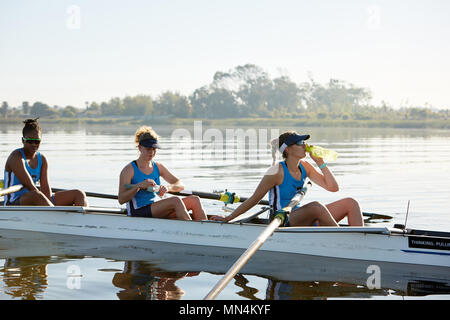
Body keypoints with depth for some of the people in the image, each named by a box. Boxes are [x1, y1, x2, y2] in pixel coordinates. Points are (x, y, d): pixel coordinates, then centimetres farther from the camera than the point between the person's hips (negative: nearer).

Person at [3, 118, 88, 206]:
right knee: (36, 196, -42)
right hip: (14, 204, -7)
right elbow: (30, 187, -21)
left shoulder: (42, 159, 9)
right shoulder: (16, 157, -12)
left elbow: (45, 188, -1)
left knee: (79, 195, -2)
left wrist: (49, 202, -22)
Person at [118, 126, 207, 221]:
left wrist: (167, 187, -16)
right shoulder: (129, 170, -3)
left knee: (194, 200, -11)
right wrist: (138, 186, -25)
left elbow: (180, 185, 7)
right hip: (139, 212, -7)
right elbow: (121, 200, -12)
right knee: (176, 201, -30)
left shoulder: (158, 167, 15)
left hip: (156, 211, 7)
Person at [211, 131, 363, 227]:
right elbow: (253, 200, -6)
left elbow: (333, 187, 8)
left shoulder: (304, 167, 8)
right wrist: (227, 218, -5)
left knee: (350, 203, -3)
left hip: (301, 219, 8)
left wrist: (320, 162, 0)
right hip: (284, 223, -8)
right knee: (316, 206, -38)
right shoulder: (277, 172, -13)